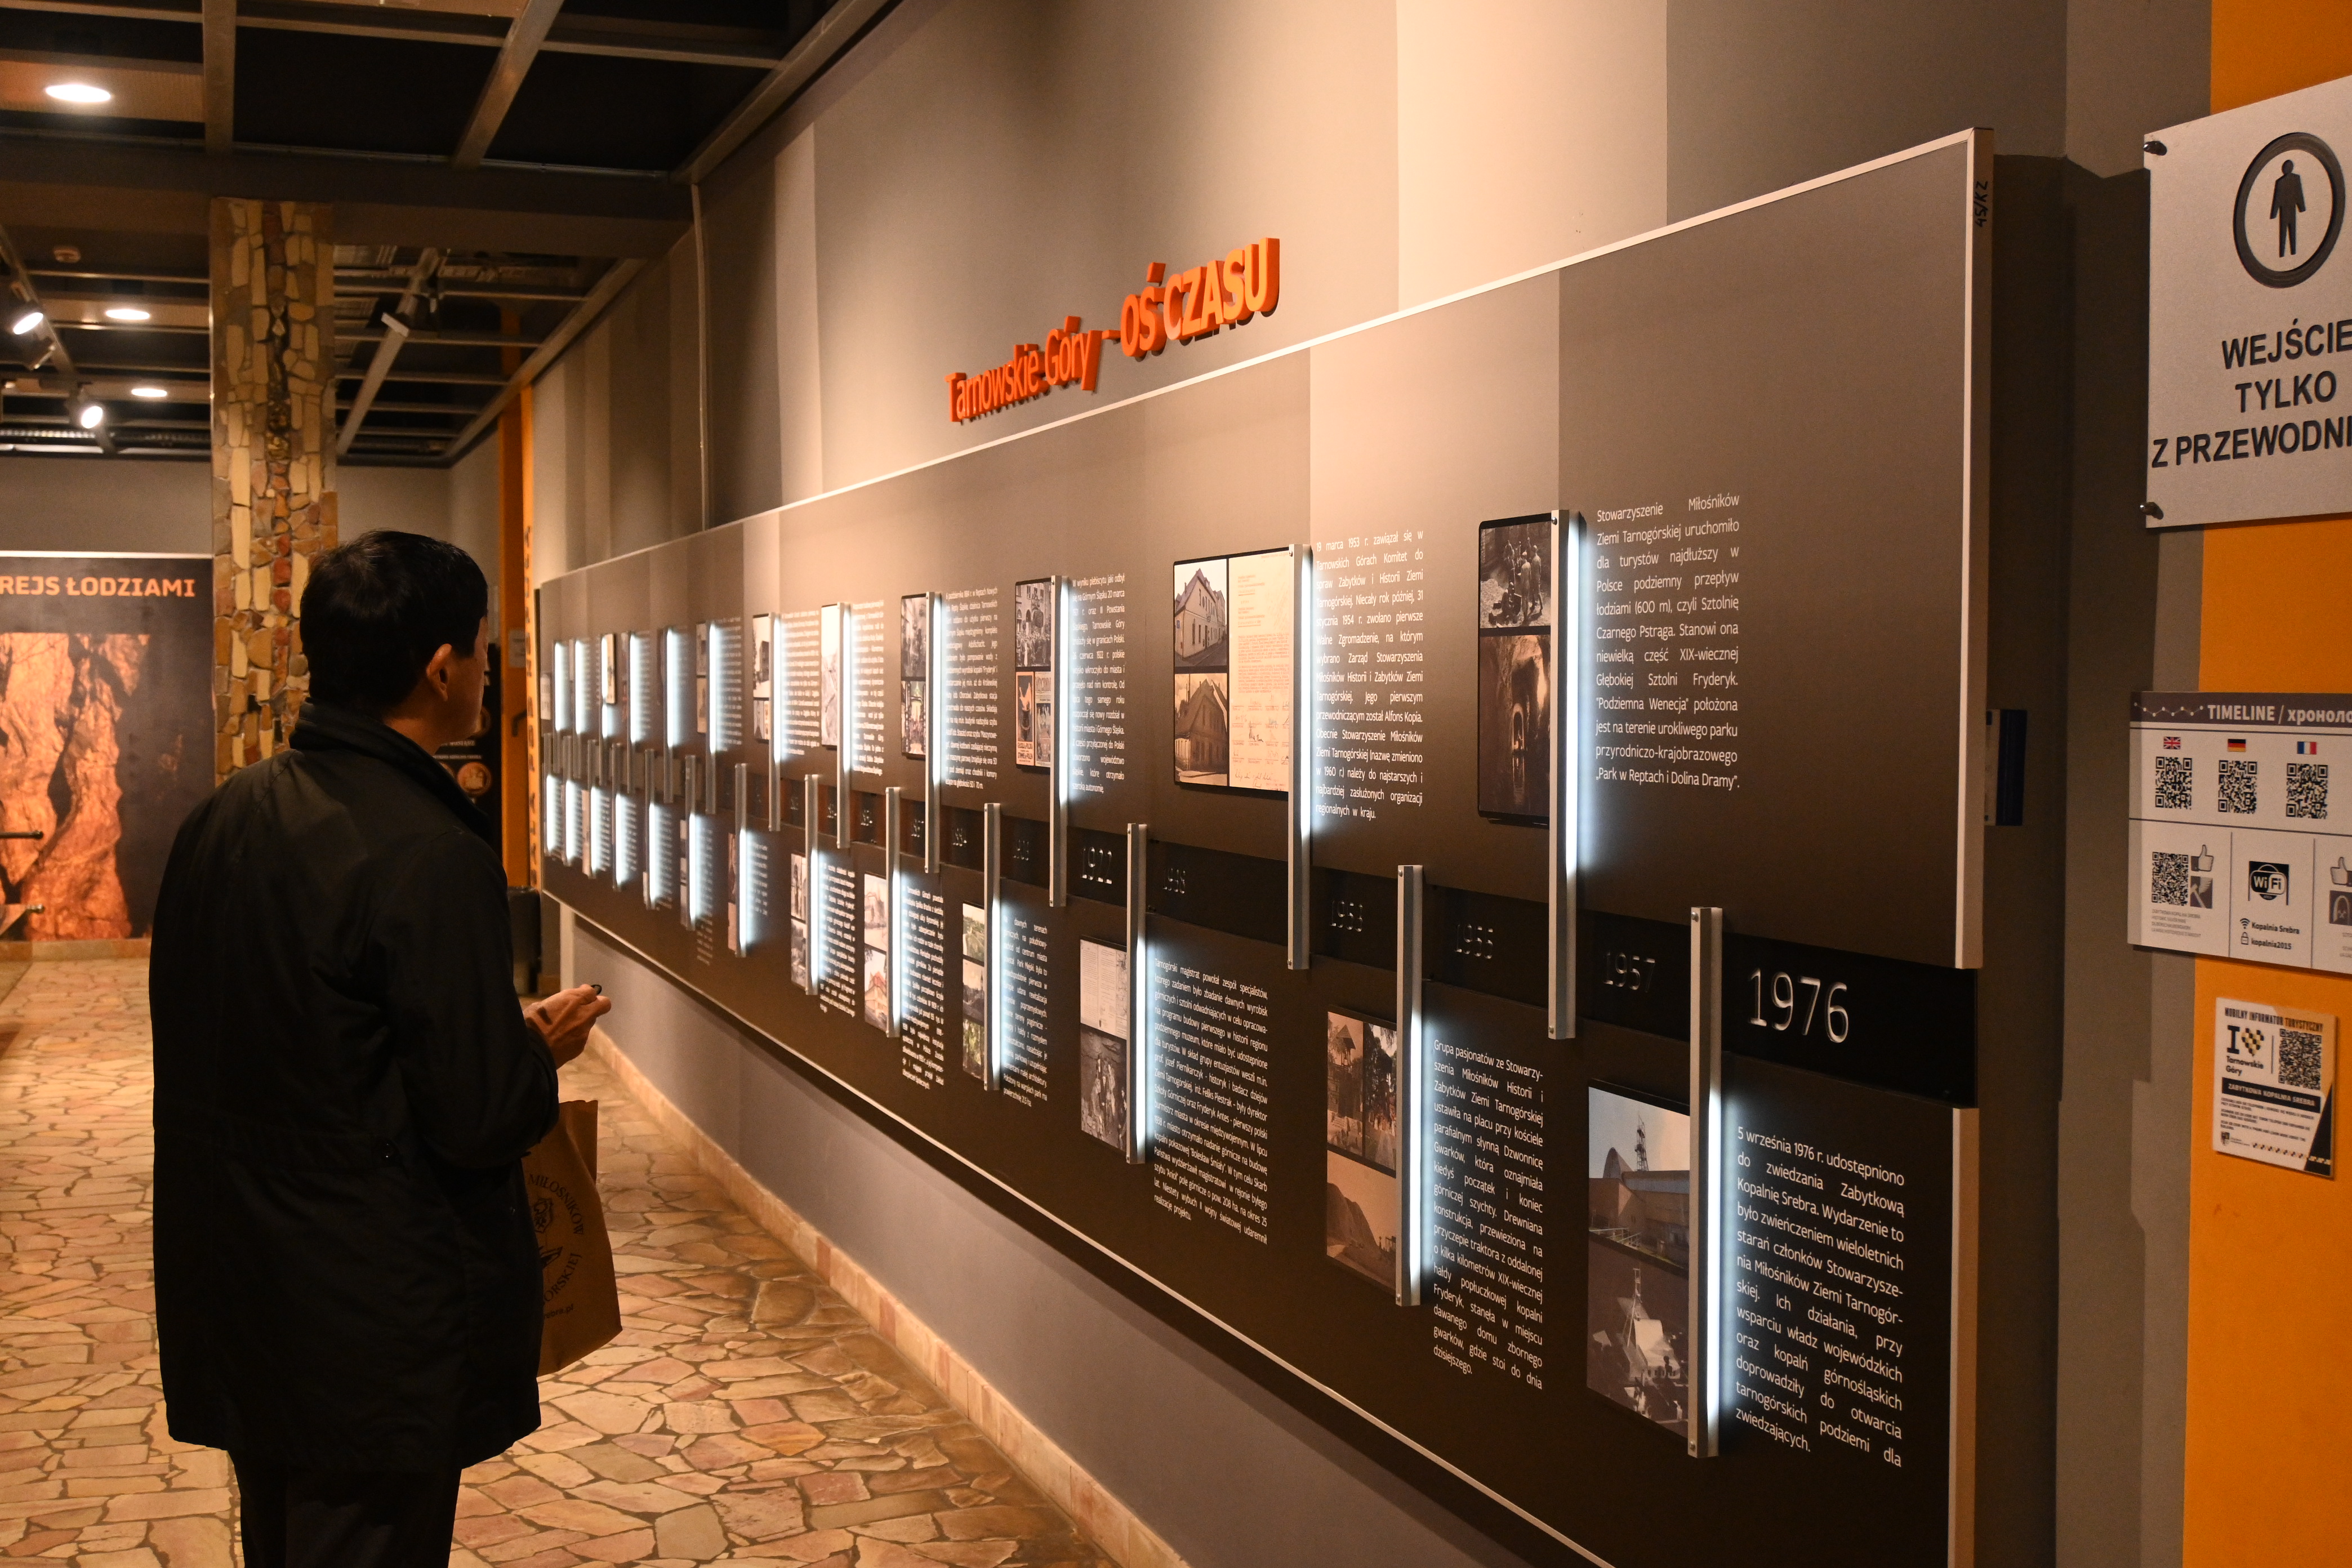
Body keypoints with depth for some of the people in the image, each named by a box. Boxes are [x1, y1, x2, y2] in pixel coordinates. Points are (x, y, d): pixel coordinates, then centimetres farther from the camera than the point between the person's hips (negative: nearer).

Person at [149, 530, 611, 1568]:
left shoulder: (221, 818, 1)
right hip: (376, 1335, -8)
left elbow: (200, 1039, 11)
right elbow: (477, 1124, -21)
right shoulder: (433, 858, -23)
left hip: (234, 1301, 8)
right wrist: (543, 1048, 0)